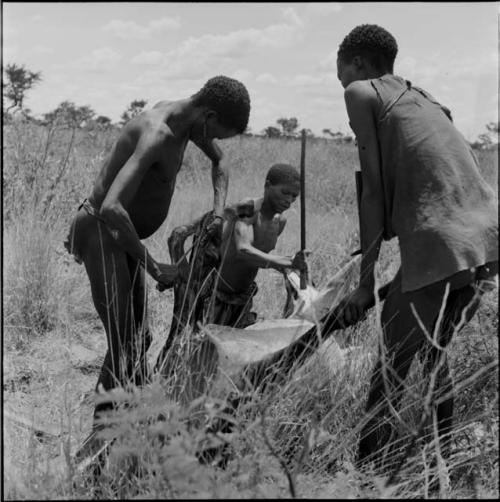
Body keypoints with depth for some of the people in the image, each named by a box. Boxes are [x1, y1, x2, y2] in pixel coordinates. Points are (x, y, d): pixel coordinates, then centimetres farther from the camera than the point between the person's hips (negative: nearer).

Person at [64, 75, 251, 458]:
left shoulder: (187, 119, 1)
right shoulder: (157, 134, -28)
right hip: (101, 234, -10)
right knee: (123, 345, -13)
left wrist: (218, 213, 5)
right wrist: (154, 267, -30)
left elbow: (219, 161, 22)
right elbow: (111, 208, -40)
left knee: (140, 339, 12)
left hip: (125, 237, 10)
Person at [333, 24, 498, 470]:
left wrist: (365, 283, 1)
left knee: (392, 367, 1)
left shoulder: (362, 92, 7)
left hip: (442, 245, -8)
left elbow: (374, 191, -1)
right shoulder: (421, 98, 28)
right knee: (434, 351, 23)